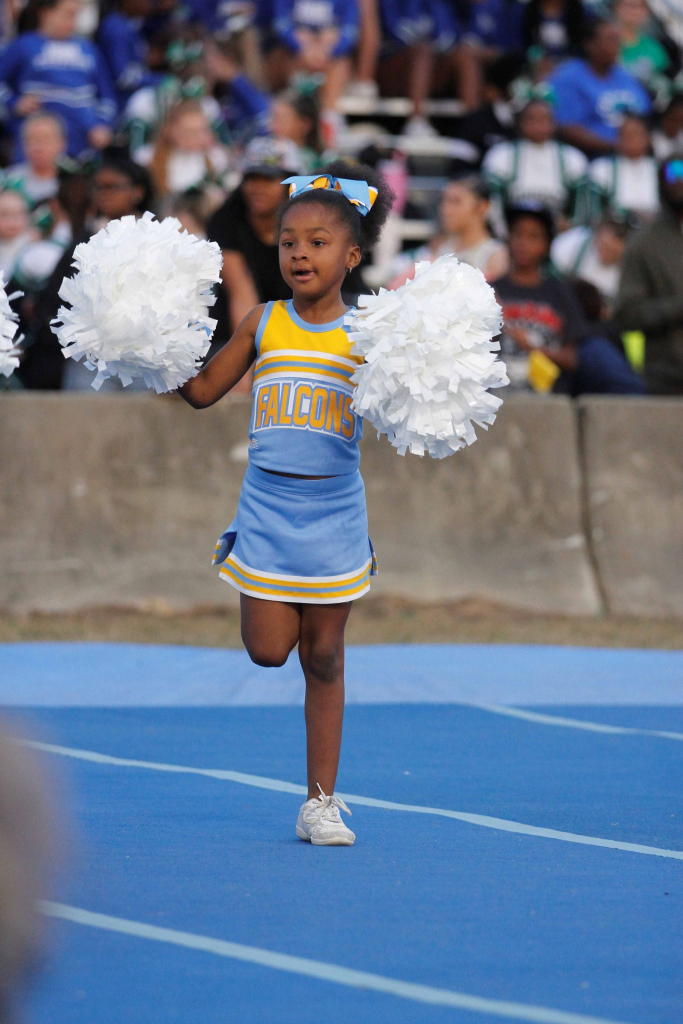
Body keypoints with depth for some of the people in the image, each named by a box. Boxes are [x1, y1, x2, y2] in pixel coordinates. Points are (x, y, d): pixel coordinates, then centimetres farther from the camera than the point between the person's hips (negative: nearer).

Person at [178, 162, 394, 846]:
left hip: (335, 516, -1)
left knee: (323, 658, 4)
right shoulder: (263, 324, 3)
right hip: (266, 511, 1)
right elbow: (201, 392, 10)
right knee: (268, 649, -5)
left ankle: (321, 801, 11)